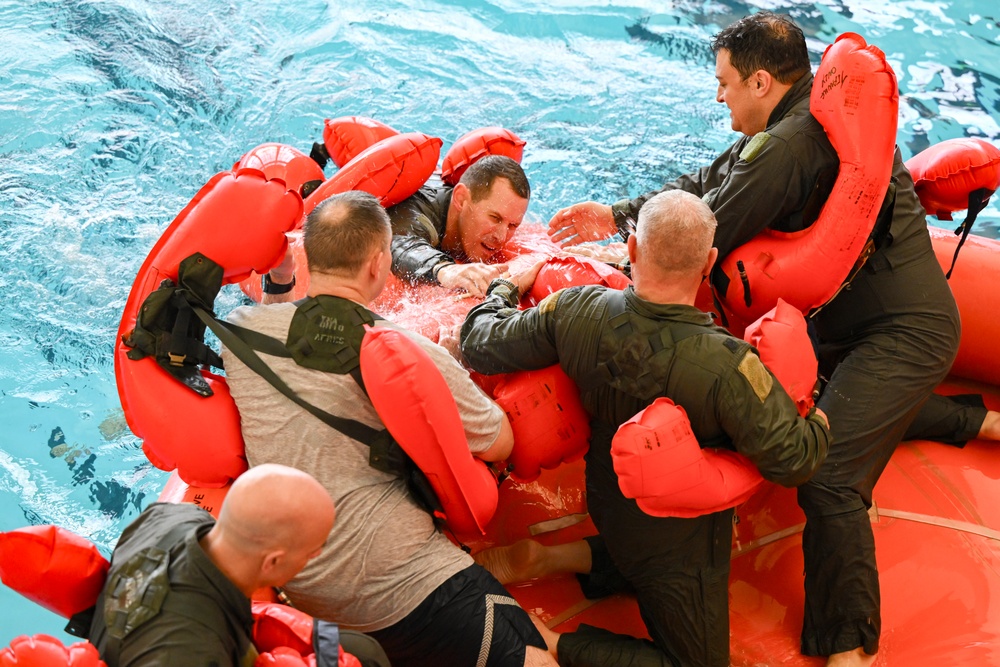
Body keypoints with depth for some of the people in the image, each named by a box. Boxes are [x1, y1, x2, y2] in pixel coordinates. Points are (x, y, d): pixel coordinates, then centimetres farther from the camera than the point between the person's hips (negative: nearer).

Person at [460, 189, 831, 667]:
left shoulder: (576, 311, -22)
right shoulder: (726, 366, -36)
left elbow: (482, 348, -9)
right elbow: (793, 460, -28)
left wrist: (503, 288, 12)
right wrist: (820, 419, -4)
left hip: (606, 505, 7)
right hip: (677, 546, -7)